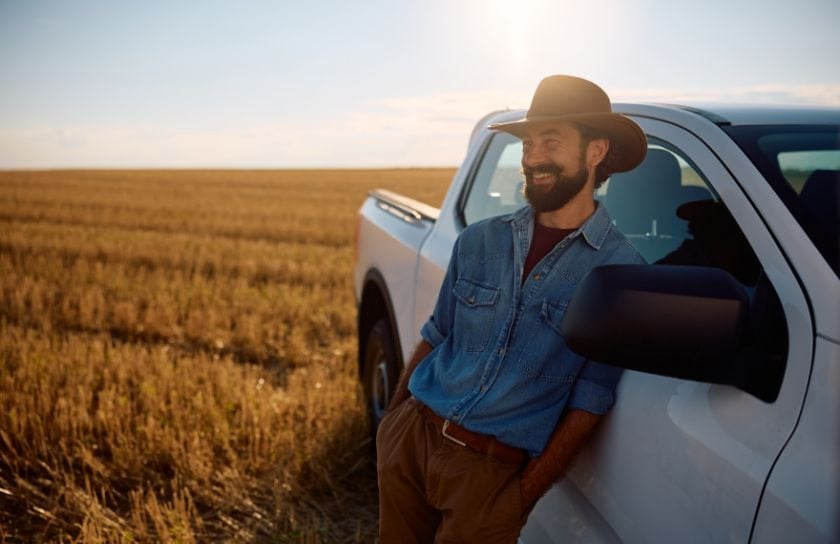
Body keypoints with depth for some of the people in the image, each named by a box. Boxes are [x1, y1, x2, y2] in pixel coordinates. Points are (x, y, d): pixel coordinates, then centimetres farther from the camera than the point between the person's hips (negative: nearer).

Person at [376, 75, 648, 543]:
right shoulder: (479, 241, 3)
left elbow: (590, 401, -7)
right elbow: (434, 340, 10)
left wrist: (525, 496, -10)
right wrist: (390, 426, 6)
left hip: (492, 471, -3)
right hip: (409, 440, 4)